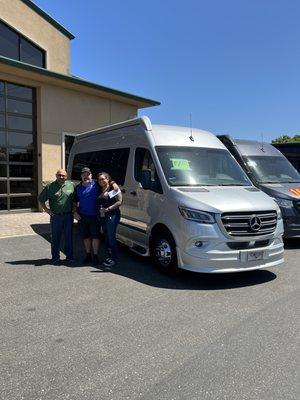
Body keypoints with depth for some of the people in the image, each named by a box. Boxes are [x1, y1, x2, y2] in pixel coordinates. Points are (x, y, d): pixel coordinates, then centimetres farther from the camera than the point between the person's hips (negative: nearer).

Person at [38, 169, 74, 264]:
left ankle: (69, 256, 19)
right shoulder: (50, 187, 1)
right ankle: (55, 257, 18)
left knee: (69, 237, 7)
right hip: (55, 216, -1)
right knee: (55, 238, 6)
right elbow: (41, 199, 8)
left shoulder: (71, 185, 4)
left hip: (68, 216, 1)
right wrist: (46, 209, -1)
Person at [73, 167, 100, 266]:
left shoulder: (96, 185, -3)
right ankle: (88, 255, 25)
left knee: (95, 236, -1)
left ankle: (95, 256, 10)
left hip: (94, 216, -4)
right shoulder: (78, 188, 10)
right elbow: (74, 202, 15)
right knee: (85, 236, 12)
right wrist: (75, 212, 3)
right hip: (82, 216, 4)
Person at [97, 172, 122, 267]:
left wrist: (108, 209, -15)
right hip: (102, 216, 7)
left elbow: (119, 202, -11)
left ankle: (113, 258, 0)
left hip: (112, 215, -7)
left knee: (111, 237, -6)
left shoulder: (114, 187, -6)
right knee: (106, 237, 12)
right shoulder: (100, 190, 14)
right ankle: (108, 256, 21)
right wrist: (99, 212, 3)